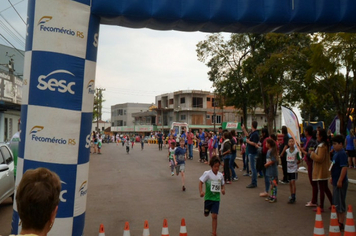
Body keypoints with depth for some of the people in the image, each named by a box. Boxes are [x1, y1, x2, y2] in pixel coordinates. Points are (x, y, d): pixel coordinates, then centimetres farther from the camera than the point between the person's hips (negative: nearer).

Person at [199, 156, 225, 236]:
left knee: (214, 216, -4)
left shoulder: (220, 175, 0)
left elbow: (222, 184, 14)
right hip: (208, 197, -1)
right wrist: (201, 191, -30)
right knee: (206, 214, 18)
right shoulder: (207, 174, -13)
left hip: (216, 198, 1)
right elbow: (201, 182, -16)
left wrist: (223, 189, -7)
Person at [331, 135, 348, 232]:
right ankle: (338, 220, 31)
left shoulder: (342, 154, -19)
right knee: (335, 203, 18)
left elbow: (344, 168, -25)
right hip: (336, 182, 10)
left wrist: (340, 181, -25)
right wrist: (332, 178, 22)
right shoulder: (336, 153, 11)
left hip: (340, 182, -10)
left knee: (340, 203, -1)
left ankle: (341, 224, 9)